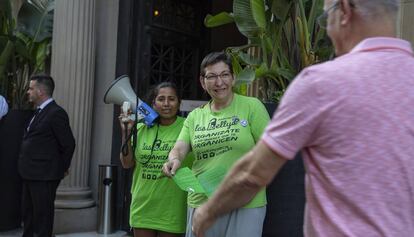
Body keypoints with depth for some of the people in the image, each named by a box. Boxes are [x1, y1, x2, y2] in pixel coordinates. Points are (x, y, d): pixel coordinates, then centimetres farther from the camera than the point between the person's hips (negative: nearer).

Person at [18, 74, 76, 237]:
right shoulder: (39, 112, 15)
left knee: (42, 216, -1)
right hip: (31, 175, 9)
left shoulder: (56, 113, -14)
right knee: (28, 215, 18)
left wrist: (63, 168, -5)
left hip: (44, 176, -9)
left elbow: (68, 144, -15)